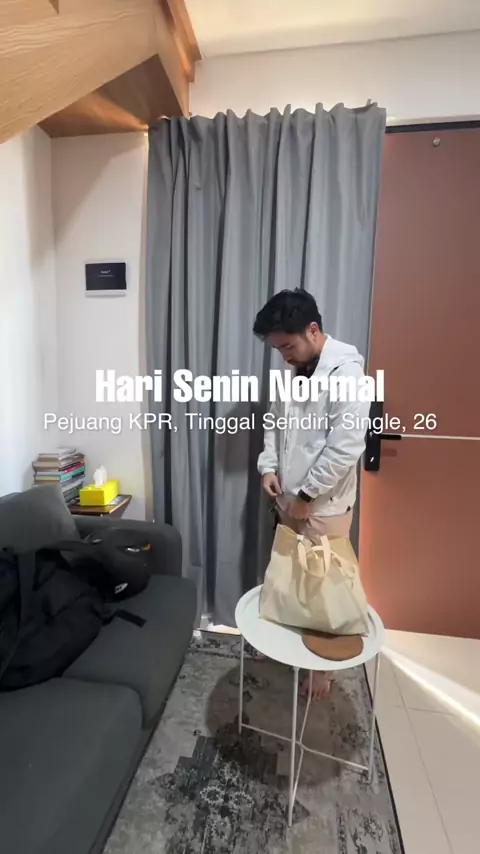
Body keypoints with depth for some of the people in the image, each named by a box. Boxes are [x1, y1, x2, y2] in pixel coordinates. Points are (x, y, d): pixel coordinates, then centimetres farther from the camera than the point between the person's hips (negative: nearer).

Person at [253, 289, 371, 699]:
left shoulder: (346, 373, -20)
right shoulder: (294, 370, 4)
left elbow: (345, 447, -24)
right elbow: (276, 423, 13)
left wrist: (307, 495, -18)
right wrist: (269, 466, -1)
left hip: (325, 504, -7)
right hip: (290, 498, 7)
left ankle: (324, 665, 33)